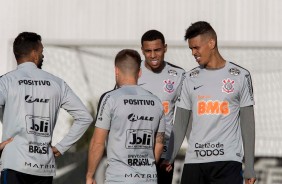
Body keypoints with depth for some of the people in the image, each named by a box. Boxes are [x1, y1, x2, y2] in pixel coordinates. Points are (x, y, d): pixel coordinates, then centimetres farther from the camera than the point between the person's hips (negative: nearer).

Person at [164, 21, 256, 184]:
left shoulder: (240, 76, 3)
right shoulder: (191, 78, 11)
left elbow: (247, 123, 4)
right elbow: (180, 124, 12)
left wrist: (250, 166, 0)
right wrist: (169, 158, 1)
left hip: (227, 160, -3)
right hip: (194, 161, 3)